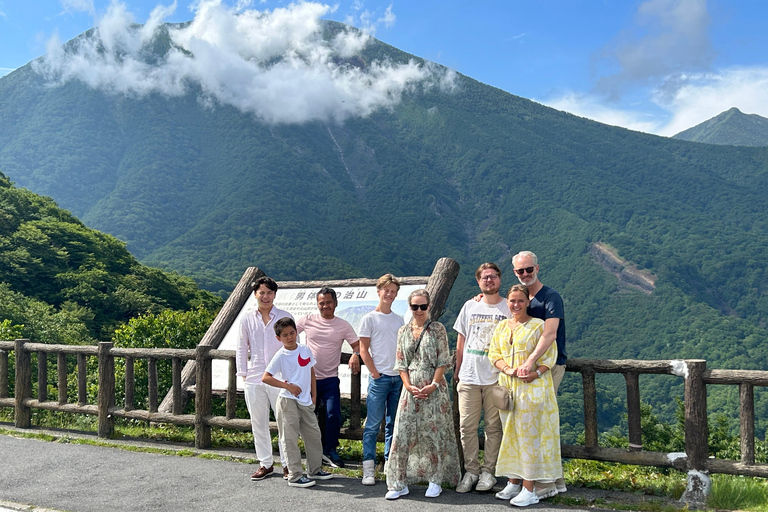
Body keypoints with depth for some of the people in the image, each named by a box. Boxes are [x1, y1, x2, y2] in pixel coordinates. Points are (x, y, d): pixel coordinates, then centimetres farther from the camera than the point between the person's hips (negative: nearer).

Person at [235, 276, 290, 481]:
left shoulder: (285, 317, 1)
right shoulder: (247, 320, 7)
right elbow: (241, 349, 13)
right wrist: (243, 374, 6)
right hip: (254, 379, 3)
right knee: (258, 423, 11)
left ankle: (287, 464, 13)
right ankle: (265, 463, 24)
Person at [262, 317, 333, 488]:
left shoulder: (306, 350, 6)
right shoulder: (280, 356, -10)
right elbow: (265, 378, -15)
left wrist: (313, 394, 11)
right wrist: (288, 386, -17)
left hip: (306, 402, 6)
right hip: (288, 401, -6)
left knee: (314, 434, 14)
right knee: (290, 439, -1)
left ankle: (315, 469, 29)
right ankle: (294, 476, 6)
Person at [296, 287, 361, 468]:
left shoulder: (343, 325, 2)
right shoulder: (308, 320, 2)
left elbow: (357, 344, 2)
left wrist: (355, 355, -19)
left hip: (330, 378, -1)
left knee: (333, 415, -10)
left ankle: (329, 450, 10)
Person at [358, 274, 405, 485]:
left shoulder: (399, 319, 14)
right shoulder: (369, 319, -1)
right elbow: (363, 350, -3)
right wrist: (375, 373, -9)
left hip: (398, 377, 5)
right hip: (379, 378, -5)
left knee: (393, 424, 10)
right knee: (373, 423, -4)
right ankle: (369, 468, 0)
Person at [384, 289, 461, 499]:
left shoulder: (437, 329, 0)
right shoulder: (403, 331, 10)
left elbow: (443, 361, -4)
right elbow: (401, 364, 8)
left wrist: (433, 385, -14)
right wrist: (409, 386, -6)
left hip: (434, 389, -3)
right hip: (411, 389, 3)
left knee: (435, 433, 2)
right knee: (402, 433, -1)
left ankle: (435, 481, 15)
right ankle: (399, 483, 8)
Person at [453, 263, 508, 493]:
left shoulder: (509, 308, 2)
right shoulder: (470, 306, 10)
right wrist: (457, 370, 13)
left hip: (496, 377, -2)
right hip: (469, 376, 2)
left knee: (493, 426, 4)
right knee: (467, 426, 3)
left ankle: (488, 471, 17)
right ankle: (471, 471, 15)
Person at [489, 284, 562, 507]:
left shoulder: (538, 326, -4)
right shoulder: (502, 327, 12)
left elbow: (550, 356, -8)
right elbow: (494, 353, 9)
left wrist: (535, 373, -21)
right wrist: (507, 369, -10)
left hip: (532, 387, -6)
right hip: (507, 385, 6)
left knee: (529, 435, -4)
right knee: (511, 434, 10)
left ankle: (529, 489, 2)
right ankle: (513, 482, 21)